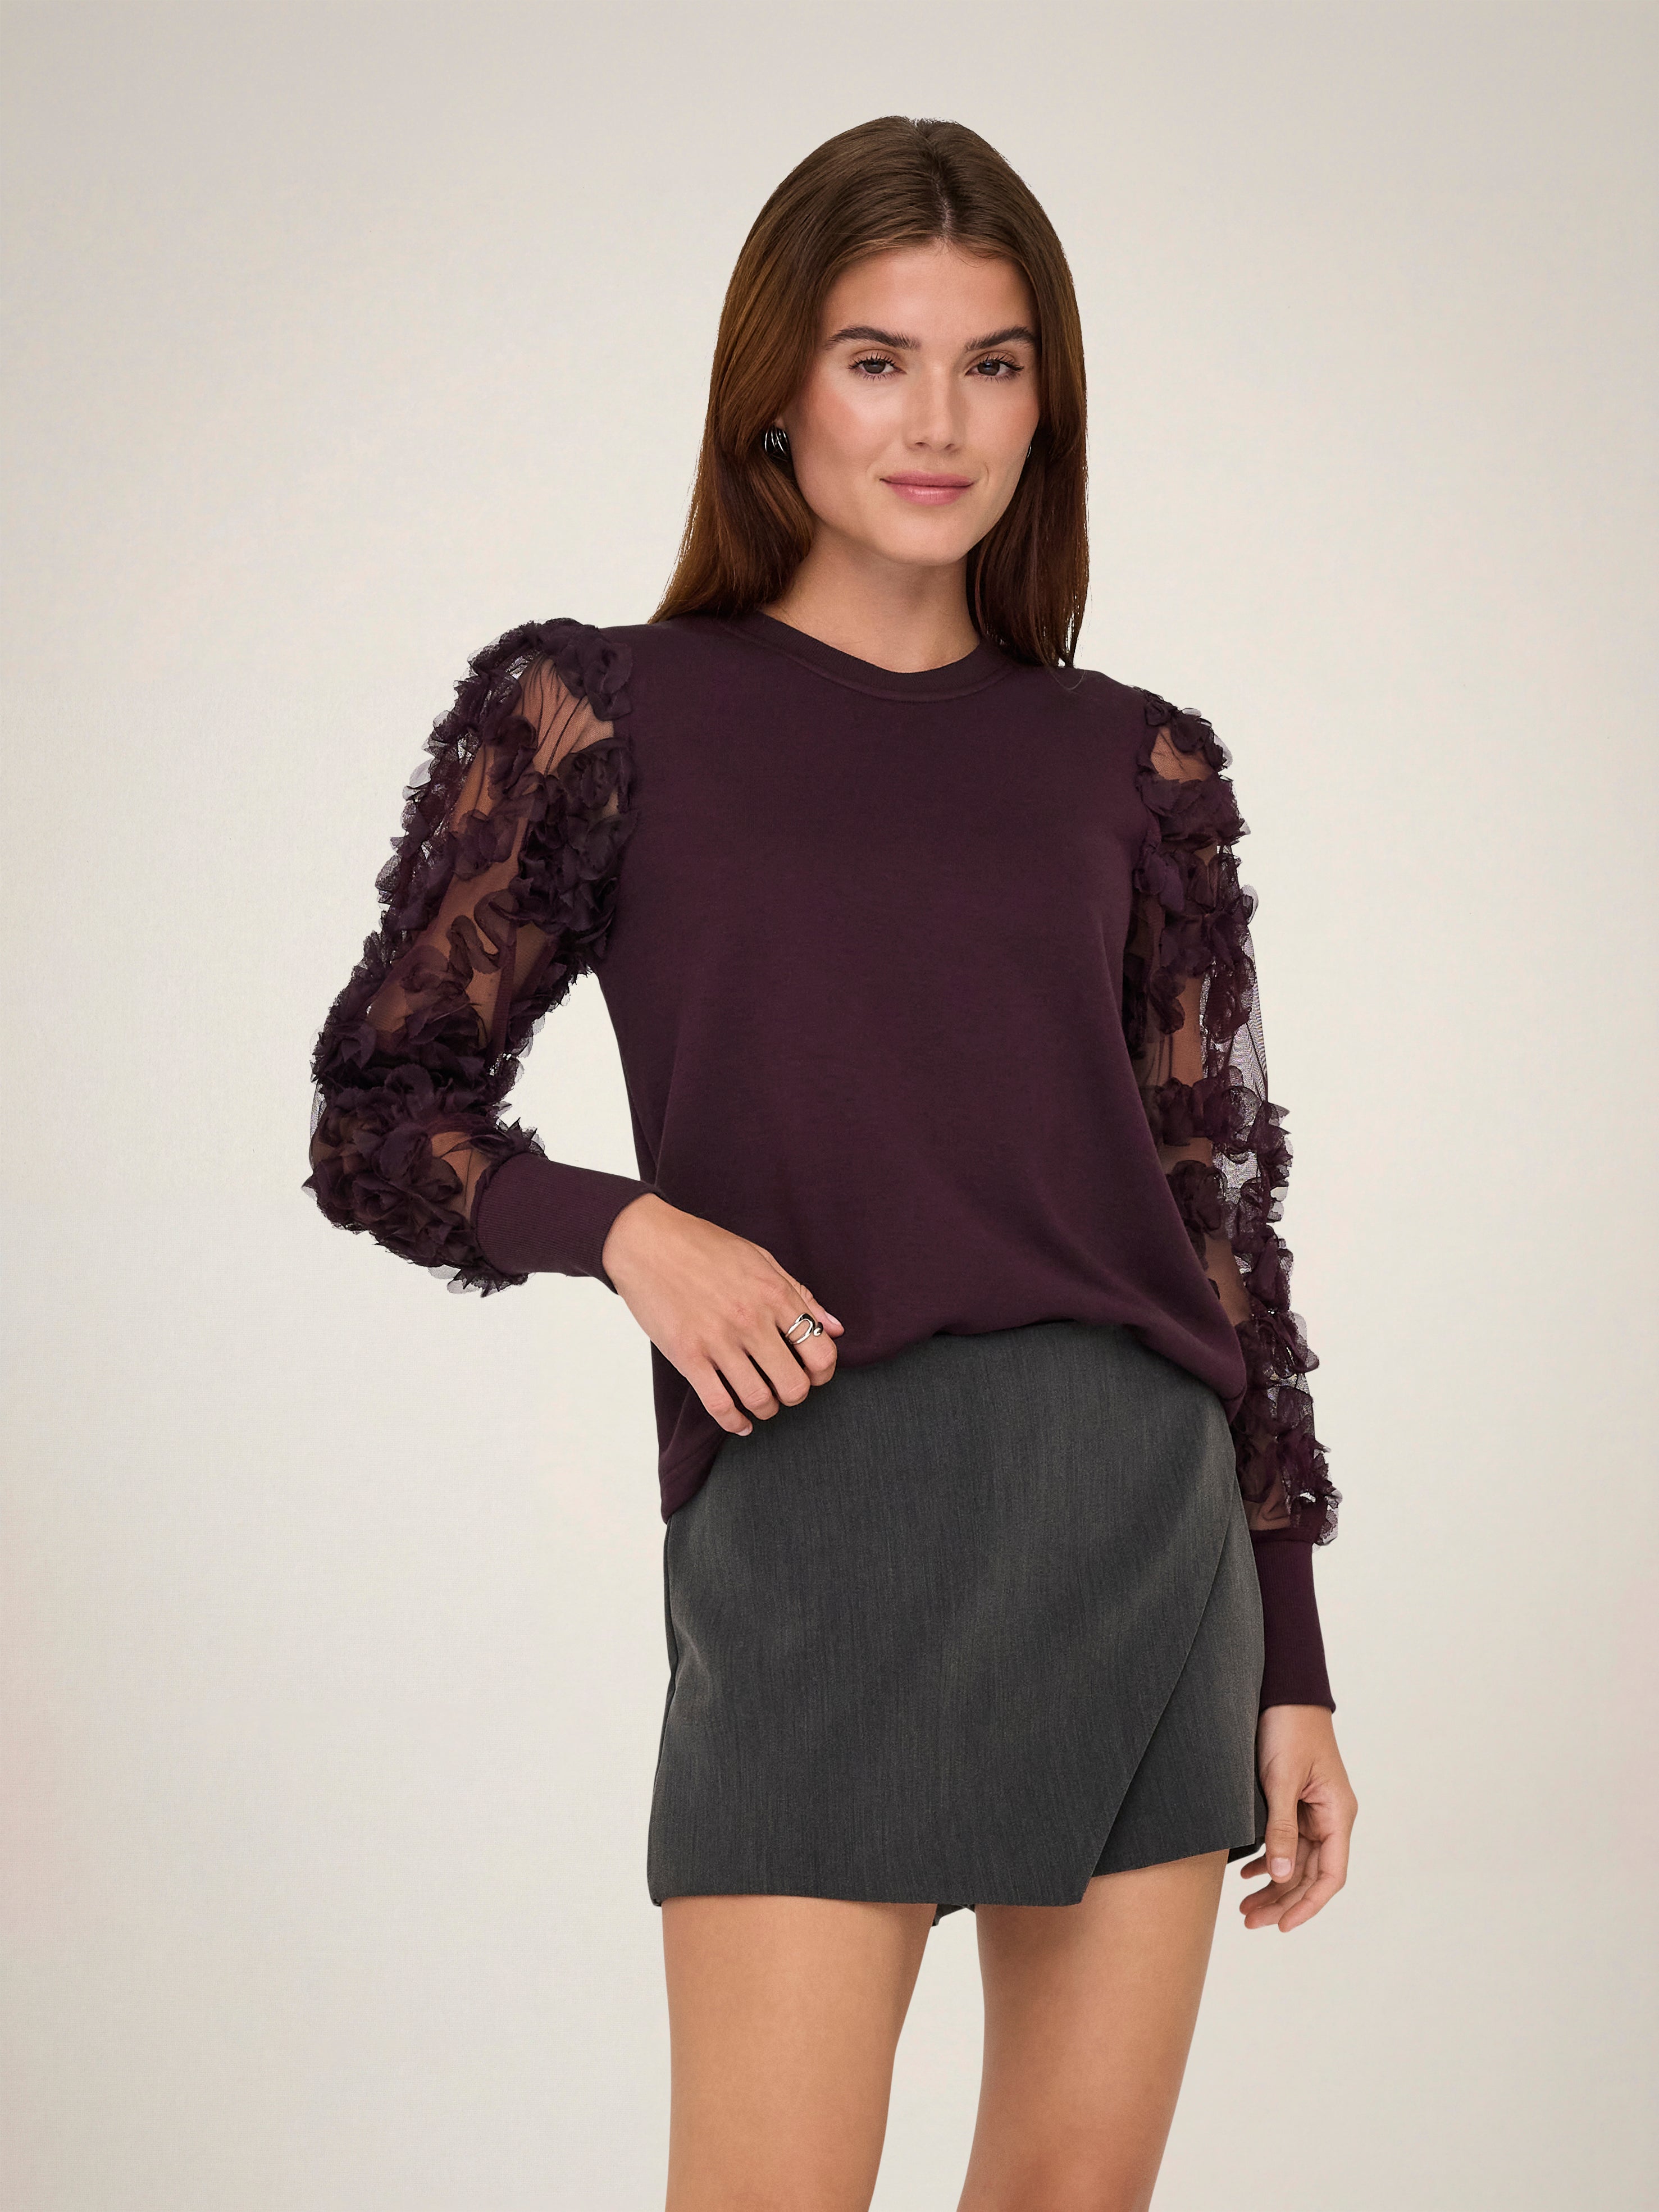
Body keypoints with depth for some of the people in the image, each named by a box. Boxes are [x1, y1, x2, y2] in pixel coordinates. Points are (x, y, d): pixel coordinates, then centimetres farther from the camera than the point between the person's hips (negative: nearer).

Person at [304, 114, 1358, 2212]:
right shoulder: (600, 716, 2)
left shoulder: (1136, 766, 10)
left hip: (1153, 1515, 4)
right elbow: (379, 1113, 5)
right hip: (823, 1515, -3)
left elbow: (1220, 1210, 12)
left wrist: (1292, 1663, 10)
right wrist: (626, 1228, -15)